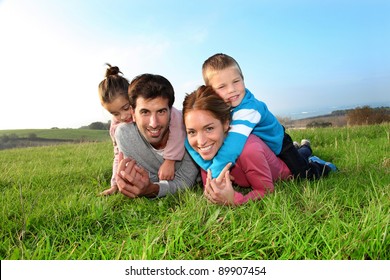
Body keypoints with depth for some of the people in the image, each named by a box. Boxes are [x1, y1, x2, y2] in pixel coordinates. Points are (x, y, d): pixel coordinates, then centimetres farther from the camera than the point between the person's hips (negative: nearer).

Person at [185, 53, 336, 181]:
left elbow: (232, 147, -54)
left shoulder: (249, 109, -42)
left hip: (275, 141, -5)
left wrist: (215, 174, -53)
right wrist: (211, 167, -43)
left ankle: (312, 162, 24)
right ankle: (303, 149, 58)